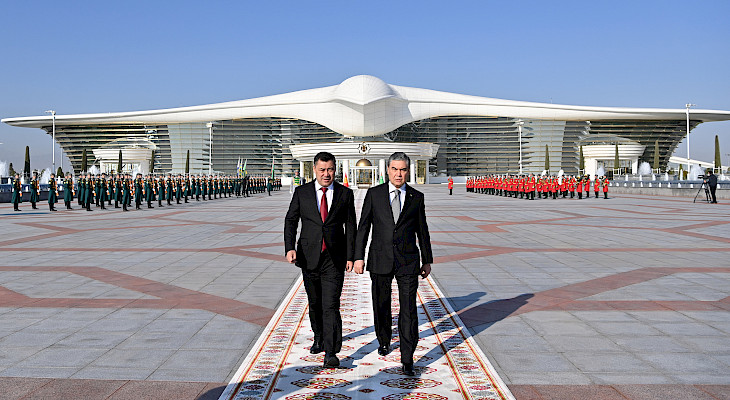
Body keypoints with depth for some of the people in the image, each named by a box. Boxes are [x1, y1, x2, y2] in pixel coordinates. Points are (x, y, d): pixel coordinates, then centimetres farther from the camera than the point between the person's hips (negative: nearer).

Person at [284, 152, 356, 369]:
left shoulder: (345, 194, 2)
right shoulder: (302, 192, 2)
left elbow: (350, 227, 4)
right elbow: (291, 221, 1)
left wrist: (351, 256, -2)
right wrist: (290, 248, -14)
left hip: (334, 258, -2)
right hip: (309, 256, 2)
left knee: (331, 305, -10)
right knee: (314, 302, 16)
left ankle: (330, 352, -9)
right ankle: (319, 337, 38)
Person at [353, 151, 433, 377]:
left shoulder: (417, 197, 4)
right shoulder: (374, 194, 2)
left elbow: (422, 230, 10)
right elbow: (363, 227, 2)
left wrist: (427, 261, 11)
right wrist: (358, 257, -4)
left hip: (408, 261, 0)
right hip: (380, 260, 1)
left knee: (408, 310, -6)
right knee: (381, 305, 15)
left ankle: (407, 360, -2)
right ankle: (384, 340, 41)